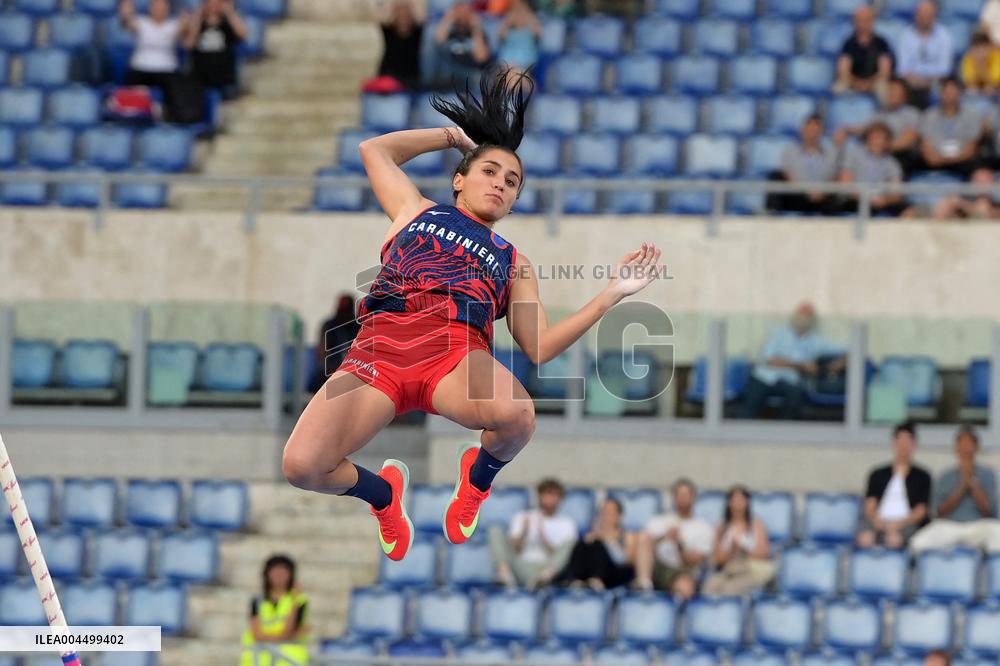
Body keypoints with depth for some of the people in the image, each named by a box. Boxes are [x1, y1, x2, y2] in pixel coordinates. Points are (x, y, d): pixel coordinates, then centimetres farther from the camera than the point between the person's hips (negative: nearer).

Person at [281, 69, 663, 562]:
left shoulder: (513, 262, 31)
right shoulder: (416, 210, 33)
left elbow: (539, 349, 20)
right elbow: (375, 150, 43)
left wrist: (612, 294, 13)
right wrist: (453, 136, 46)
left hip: (456, 353, 0)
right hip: (379, 350, 0)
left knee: (516, 414, -38)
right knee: (300, 466, -25)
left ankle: (480, 476, 5)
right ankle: (382, 493, 16)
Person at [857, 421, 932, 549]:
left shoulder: (922, 477, 19)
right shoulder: (877, 475, 24)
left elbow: (921, 511, 8)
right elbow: (870, 507, 15)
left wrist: (900, 523, -11)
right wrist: (876, 520, -10)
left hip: (906, 524, -2)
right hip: (879, 523, 2)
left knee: (894, 538, -41)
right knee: (865, 539, -37)